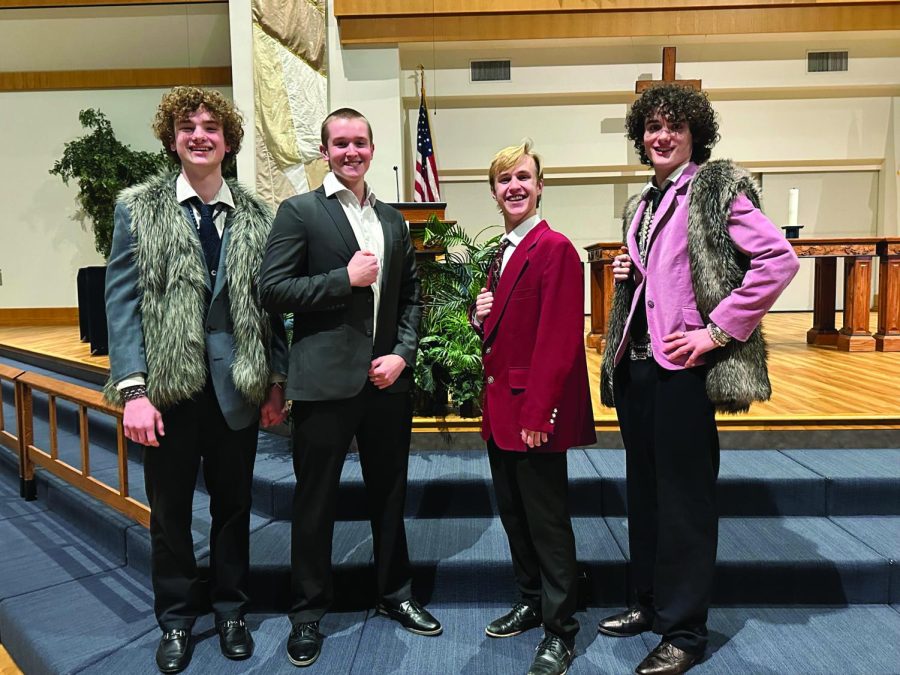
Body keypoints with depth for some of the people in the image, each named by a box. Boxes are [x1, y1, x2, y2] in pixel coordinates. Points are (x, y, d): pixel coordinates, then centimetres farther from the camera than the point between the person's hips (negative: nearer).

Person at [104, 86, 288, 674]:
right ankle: (177, 619, 33)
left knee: (234, 504, 14)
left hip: (238, 385, 1)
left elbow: (270, 304, 4)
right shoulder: (139, 208, -1)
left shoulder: (256, 216, 3)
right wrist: (132, 390, -13)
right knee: (170, 509, 13)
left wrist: (277, 382, 2)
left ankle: (231, 609, 34)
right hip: (170, 384, -1)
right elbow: (122, 302, -6)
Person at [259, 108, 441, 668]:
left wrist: (402, 355, -1)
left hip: (388, 380, 5)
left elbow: (411, 297, 13)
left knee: (390, 495, 16)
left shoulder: (394, 219, 13)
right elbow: (273, 291, -10)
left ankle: (396, 594, 35)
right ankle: (309, 611, 27)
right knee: (316, 501, 8)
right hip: (325, 383, -4)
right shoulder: (299, 212, -2)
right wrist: (345, 277, -15)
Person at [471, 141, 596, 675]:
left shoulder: (555, 248, -14)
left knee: (547, 520, 3)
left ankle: (560, 631, 20)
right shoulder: (500, 252, 13)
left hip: (535, 413, -9)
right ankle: (532, 602, 37)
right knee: (514, 513, 19)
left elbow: (558, 340, -20)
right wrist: (481, 316, 0)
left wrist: (537, 412, -22)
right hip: (501, 408, 9)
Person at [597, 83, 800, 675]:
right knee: (644, 488, 16)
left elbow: (780, 260, -16)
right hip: (634, 362, 8)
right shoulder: (642, 203, 16)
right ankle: (649, 602, 33)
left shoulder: (717, 187, -6)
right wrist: (626, 274, 4)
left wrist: (717, 331, -16)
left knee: (685, 496, 2)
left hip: (683, 366, -7)